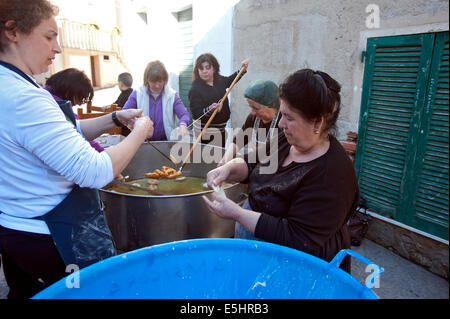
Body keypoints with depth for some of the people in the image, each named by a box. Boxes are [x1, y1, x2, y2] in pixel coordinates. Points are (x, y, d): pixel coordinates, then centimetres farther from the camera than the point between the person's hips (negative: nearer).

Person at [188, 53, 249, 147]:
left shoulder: (219, 80, 2)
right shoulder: (195, 89, -18)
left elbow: (230, 80, 26)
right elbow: (196, 114, -24)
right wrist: (210, 110, -39)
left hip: (221, 128, 7)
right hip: (207, 132, -7)